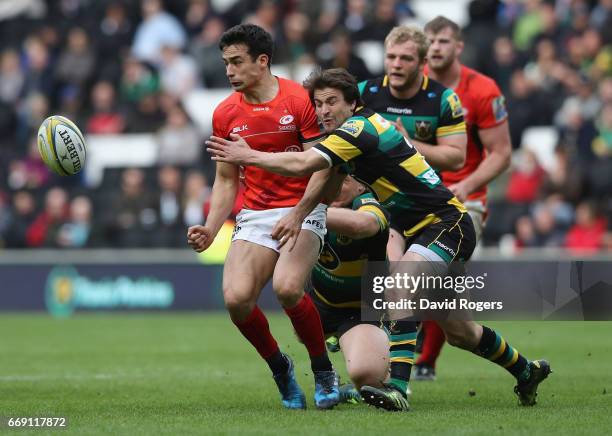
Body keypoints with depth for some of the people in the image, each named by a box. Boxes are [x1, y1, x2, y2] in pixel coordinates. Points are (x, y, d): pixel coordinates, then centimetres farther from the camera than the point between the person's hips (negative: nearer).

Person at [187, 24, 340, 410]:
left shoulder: (301, 100, -8)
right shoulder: (225, 114, 6)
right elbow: (226, 180, 14)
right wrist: (210, 230, 0)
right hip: (254, 215, 4)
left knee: (287, 288, -28)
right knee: (236, 297, -19)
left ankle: (324, 371, -4)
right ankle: (280, 368, 9)